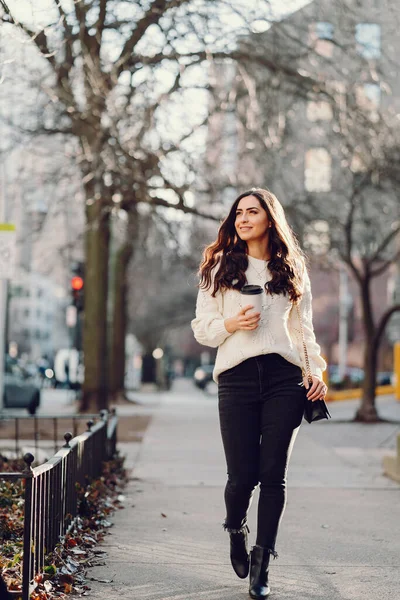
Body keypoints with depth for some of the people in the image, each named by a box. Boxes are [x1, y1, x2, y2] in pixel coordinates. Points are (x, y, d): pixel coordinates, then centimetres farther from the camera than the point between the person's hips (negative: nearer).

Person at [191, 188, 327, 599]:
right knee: (242, 475, -4)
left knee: (273, 475, -3)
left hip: (284, 378, 1)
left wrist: (316, 372, 3)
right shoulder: (220, 267, 11)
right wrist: (231, 324, -11)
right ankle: (236, 531, 28)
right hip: (237, 378, -1)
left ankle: (261, 564, 8)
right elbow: (202, 326, 9)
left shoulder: (292, 270, 14)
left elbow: (303, 329, 16)